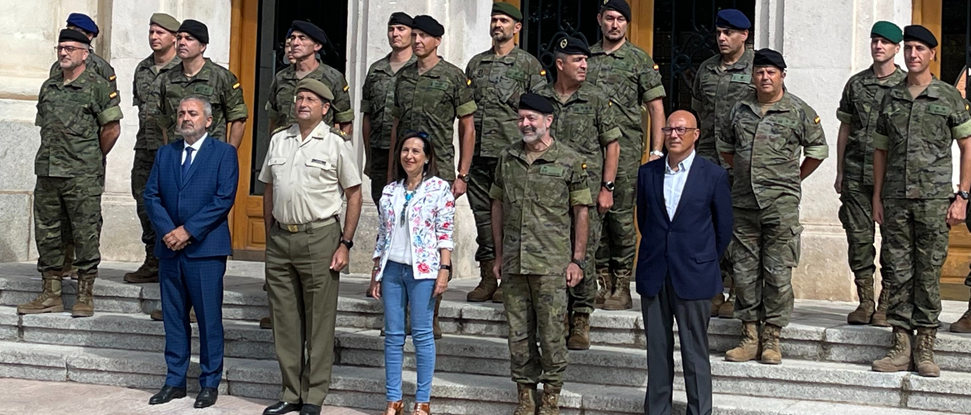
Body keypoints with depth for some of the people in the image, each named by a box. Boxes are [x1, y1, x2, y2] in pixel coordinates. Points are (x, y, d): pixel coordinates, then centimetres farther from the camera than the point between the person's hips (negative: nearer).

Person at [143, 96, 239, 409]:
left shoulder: (224, 153, 0)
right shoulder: (165, 154, 14)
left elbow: (224, 199, -10)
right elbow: (151, 196, 8)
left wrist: (188, 230, -14)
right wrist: (167, 231, -9)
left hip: (205, 249, -5)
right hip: (169, 249, 5)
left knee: (209, 319, 1)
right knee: (173, 317, 10)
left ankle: (210, 383, 11)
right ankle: (175, 381, 19)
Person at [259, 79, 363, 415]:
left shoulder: (337, 143, -2)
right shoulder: (278, 141, 12)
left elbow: (354, 195, -3)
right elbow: (268, 190, 18)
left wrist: (345, 243, -8)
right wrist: (270, 236, 12)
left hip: (319, 236, -5)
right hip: (280, 238, 5)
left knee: (319, 321, 0)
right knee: (284, 320, 10)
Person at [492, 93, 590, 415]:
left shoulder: (570, 161, -2)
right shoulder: (507, 158, 9)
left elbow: (581, 212, 0)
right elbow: (498, 206, 14)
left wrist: (577, 259, -3)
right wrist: (499, 255, 12)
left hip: (551, 264, -4)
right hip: (513, 264, 4)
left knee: (551, 332, 1)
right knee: (518, 332, 9)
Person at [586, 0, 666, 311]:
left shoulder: (640, 60, 4)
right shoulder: (586, 57, 14)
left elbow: (656, 108, 3)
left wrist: (656, 150, -5)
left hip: (625, 148, -4)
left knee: (621, 215, -4)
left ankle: (622, 286, 3)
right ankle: (602, 282, 14)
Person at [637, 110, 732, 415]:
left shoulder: (714, 175, -2)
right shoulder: (647, 173, 7)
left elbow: (724, 227, 5)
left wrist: (705, 262, 8)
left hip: (692, 276, -3)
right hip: (653, 276, 3)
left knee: (695, 352, 2)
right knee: (656, 349, 9)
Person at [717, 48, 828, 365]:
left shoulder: (799, 111, 0)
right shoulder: (740, 109, 10)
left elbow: (818, 150, 7)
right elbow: (724, 145, 25)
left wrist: (794, 179, 7)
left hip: (781, 204, -4)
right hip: (743, 202, 4)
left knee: (778, 272, -2)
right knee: (744, 270, 6)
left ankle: (772, 338, 6)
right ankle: (749, 336, 15)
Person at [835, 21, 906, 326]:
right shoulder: (856, 83, 11)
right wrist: (840, 172, 11)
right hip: (856, 175, 3)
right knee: (858, 237, 3)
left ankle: (886, 305, 6)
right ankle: (865, 302, 12)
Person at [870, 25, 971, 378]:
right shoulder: (891, 98, 11)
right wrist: (877, 196, 9)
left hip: (934, 199, -3)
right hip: (895, 199, 3)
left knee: (929, 273, 0)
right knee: (898, 273, 3)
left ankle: (925, 349, 8)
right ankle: (900, 346, 9)